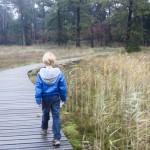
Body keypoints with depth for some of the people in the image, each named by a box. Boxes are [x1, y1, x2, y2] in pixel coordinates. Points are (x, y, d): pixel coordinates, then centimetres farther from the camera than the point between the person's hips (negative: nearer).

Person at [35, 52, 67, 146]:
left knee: (45, 114, 24)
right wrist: (63, 98, 8)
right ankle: (57, 138, -1)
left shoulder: (40, 74, -12)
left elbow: (38, 88, -9)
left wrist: (38, 100, -3)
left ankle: (44, 129, 48)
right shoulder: (59, 73, -11)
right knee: (56, 117, 3)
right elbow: (63, 88, -5)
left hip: (45, 98, 1)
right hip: (56, 98, -1)